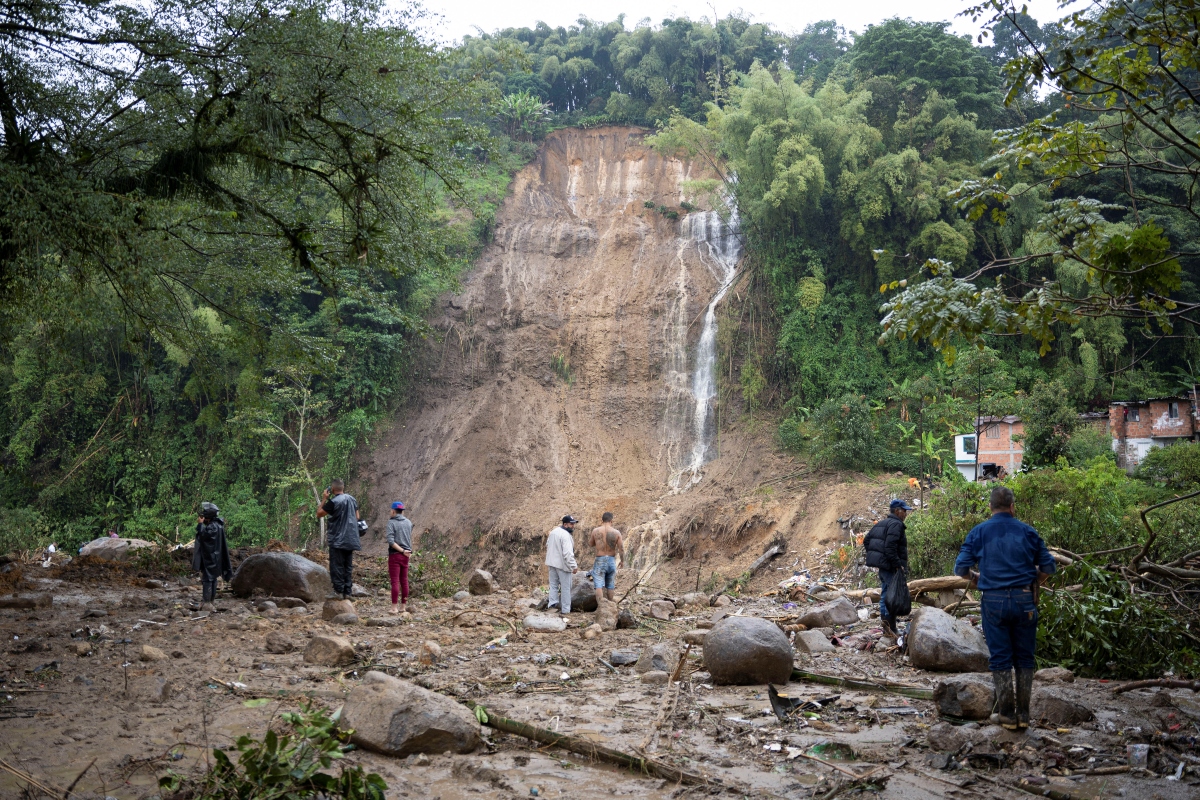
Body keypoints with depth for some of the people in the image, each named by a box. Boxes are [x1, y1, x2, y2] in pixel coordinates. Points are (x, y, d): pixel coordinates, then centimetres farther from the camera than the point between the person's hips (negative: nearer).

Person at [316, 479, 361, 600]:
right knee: (348, 566, 11)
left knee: (337, 566, -1)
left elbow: (319, 513, -7)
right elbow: (357, 517, 16)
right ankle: (347, 592, 13)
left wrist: (324, 499, 0)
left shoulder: (333, 502, -15)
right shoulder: (352, 500, 8)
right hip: (351, 539, 7)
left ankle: (338, 591, -3)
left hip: (337, 540, -7)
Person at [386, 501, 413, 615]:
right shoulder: (409, 522, 8)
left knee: (395, 581, -4)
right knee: (404, 580, 9)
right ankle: (403, 606, 14)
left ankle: (394, 607, -5)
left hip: (395, 554, -5)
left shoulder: (391, 522, -7)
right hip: (406, 555, 5)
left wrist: (402, 551, -14)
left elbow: (390, 540, -16)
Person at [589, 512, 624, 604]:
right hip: (612, 561, 2)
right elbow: (621, 550, -7)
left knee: (599, 586, -5)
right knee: (610, 586, 16)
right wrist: (622, 560, 10)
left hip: (599, 562, -2)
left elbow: (592, 544, 12)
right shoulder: (616, 533, -6)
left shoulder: (595, 531, -5)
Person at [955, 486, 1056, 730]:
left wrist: (974, 579, 17)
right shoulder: (1027, 532, 3)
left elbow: (961, 568, -3)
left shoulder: (979, 532, 0)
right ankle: (1023, 714, 13)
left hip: (994, 602, -1)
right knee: (1024, 657, 10)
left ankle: (1007, 714, 10)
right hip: (1024, 600, 1)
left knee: (1000, 659, 6)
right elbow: (1048, 566, 5)